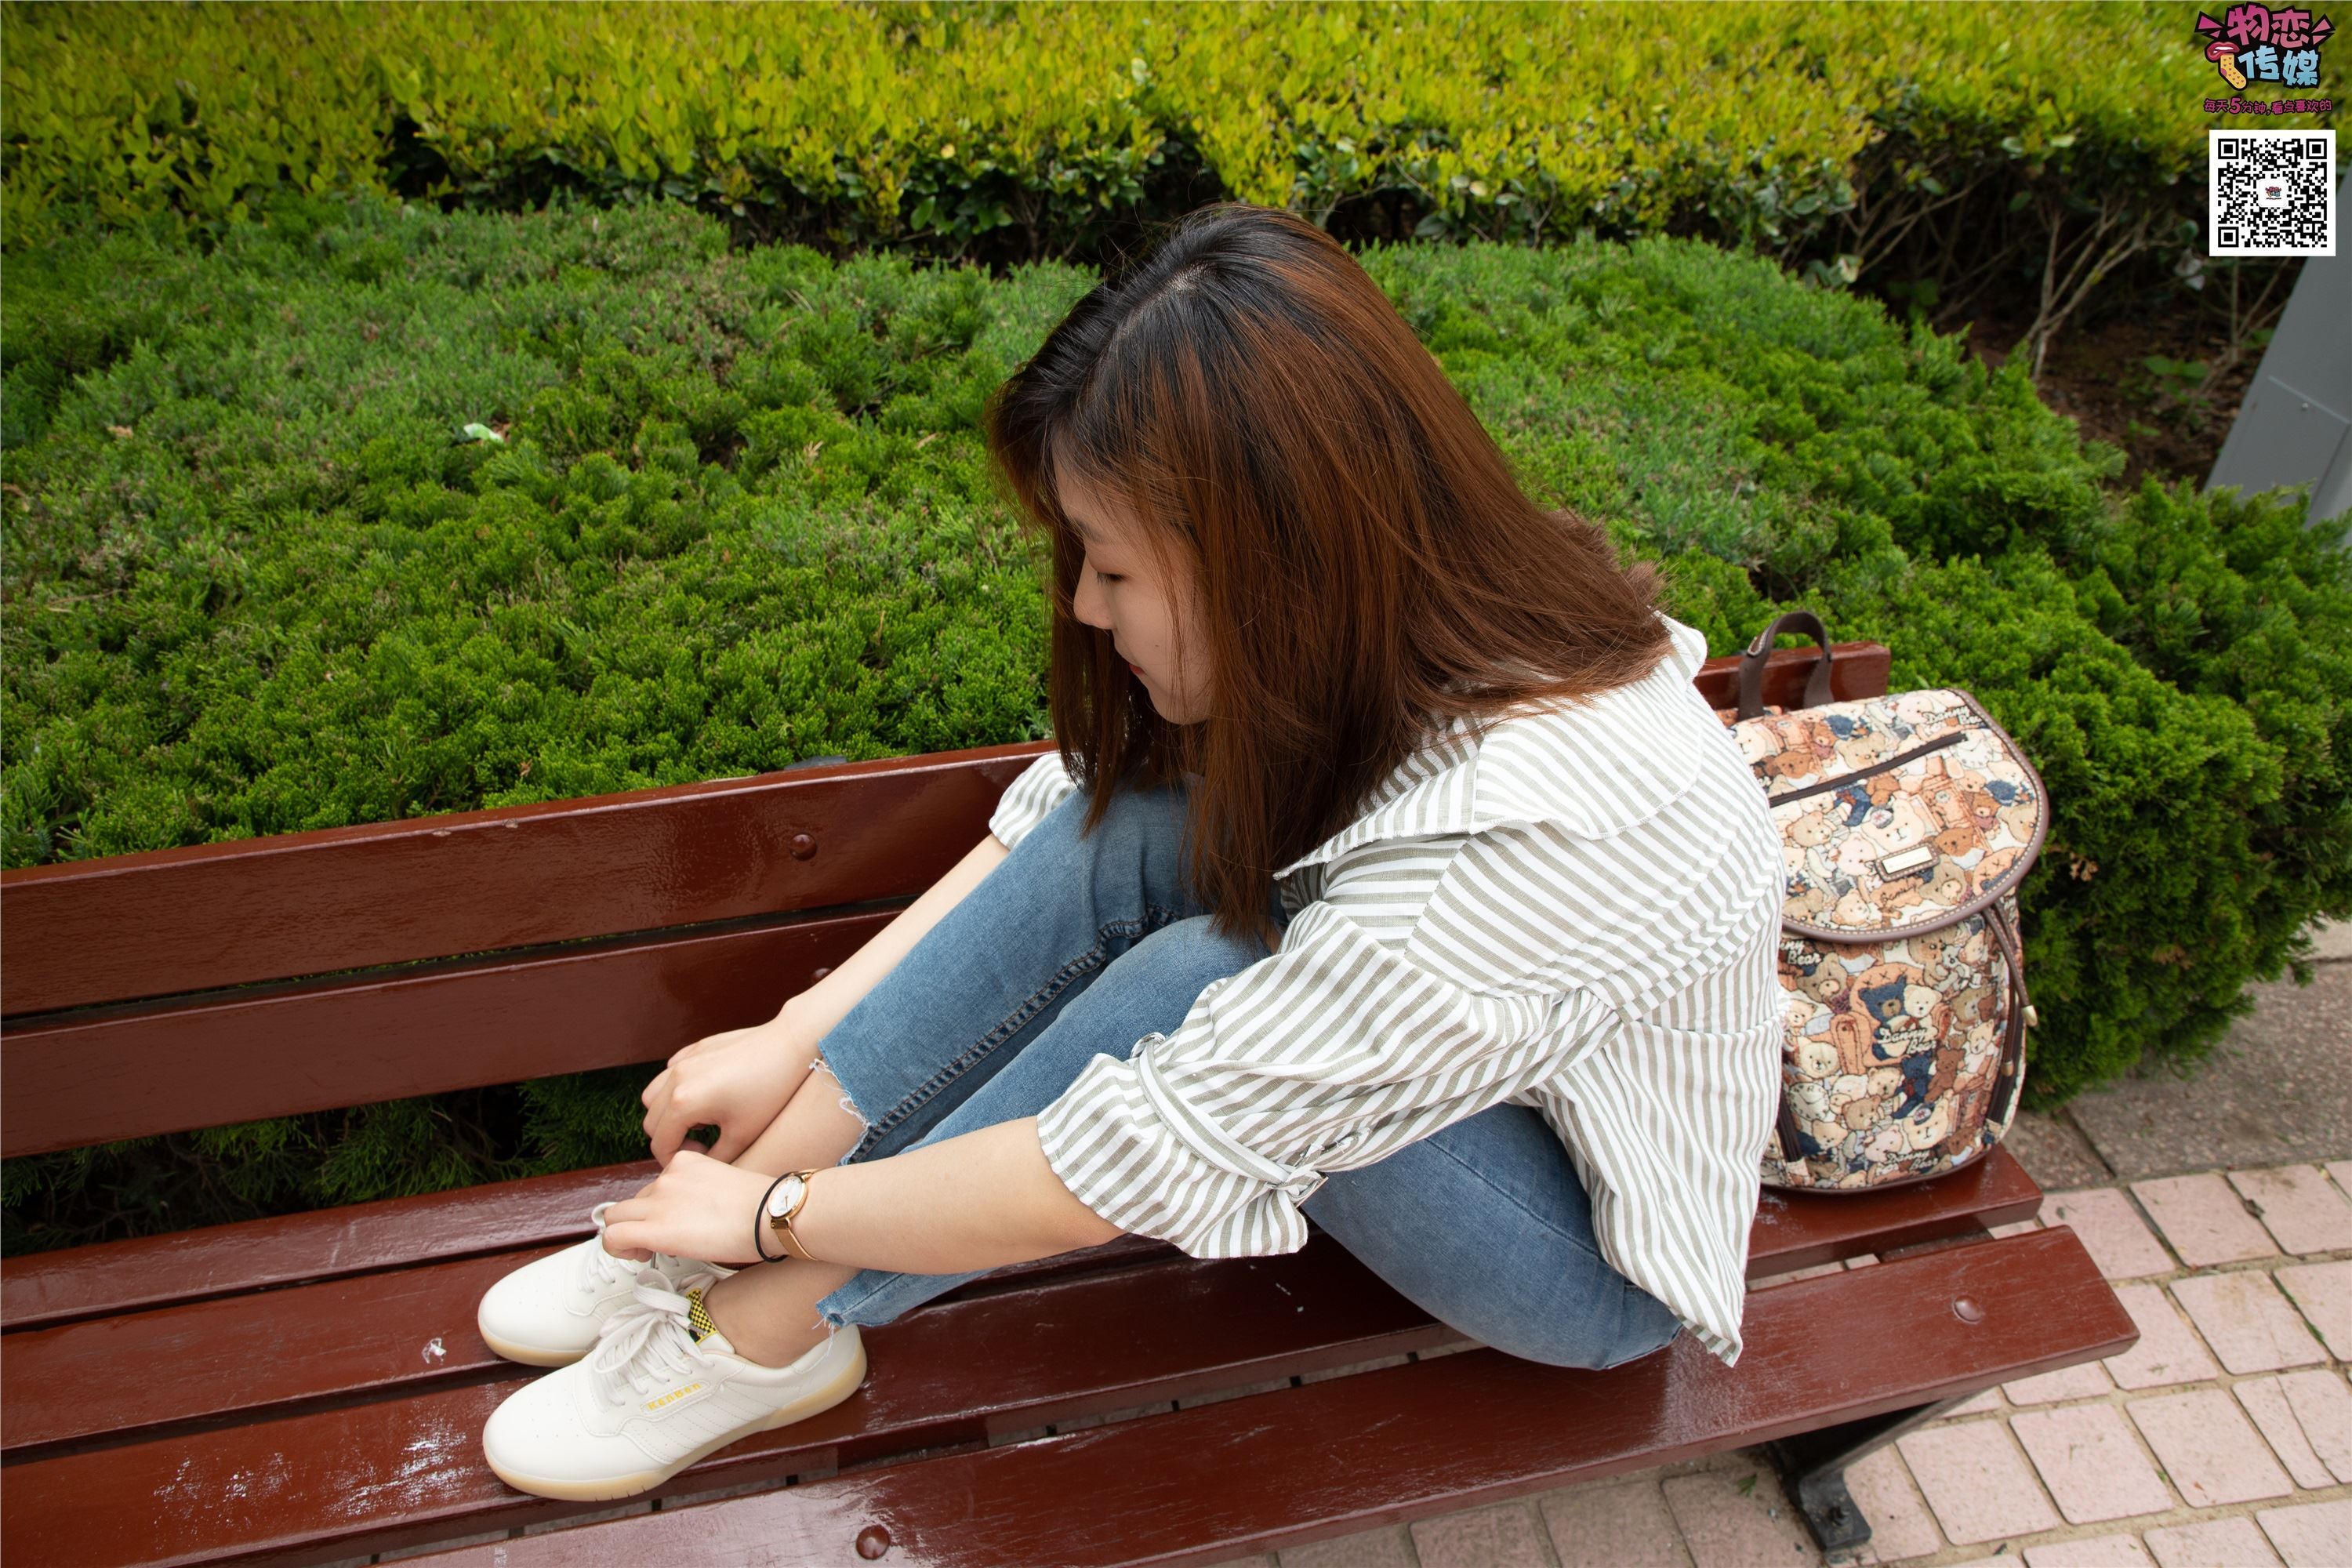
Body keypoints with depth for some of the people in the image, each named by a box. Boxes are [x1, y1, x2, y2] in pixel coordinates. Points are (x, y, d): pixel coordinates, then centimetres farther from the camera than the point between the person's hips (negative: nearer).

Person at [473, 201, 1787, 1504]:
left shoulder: (1499, 834, -39)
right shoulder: (1374, 613, -17)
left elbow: (1129, 1161, -33)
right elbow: (1058, 810, -8)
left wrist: (777, 1211, -19)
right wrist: (796, 1038, -11)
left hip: (1601, 1251, -6)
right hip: (1415, 1045, 6)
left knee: (1191, 980, -33)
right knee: (1127, 818, -19)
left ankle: (766, 1328, -13)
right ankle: (706, 1251, -11)